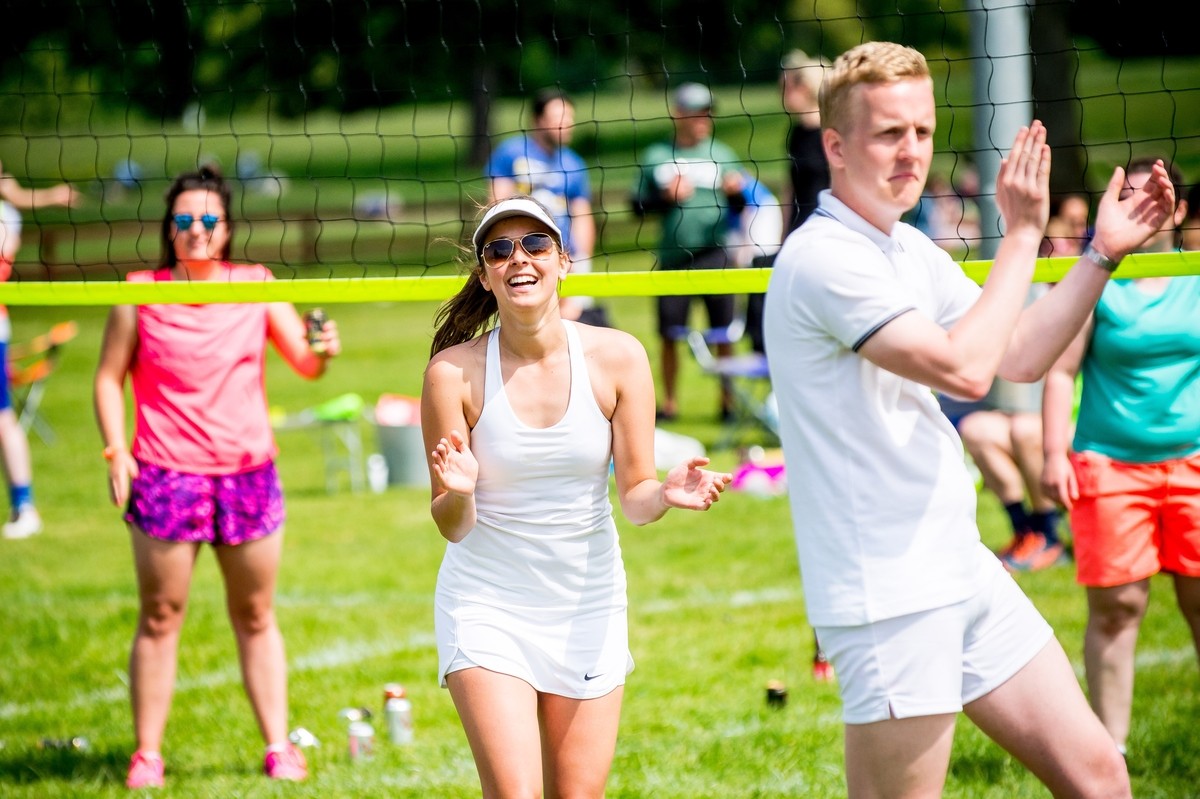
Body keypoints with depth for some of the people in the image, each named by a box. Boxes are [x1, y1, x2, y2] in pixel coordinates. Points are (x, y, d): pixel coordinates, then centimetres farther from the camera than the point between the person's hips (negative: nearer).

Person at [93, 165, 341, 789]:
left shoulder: (256, 288, 5)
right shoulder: (141, 294, 0)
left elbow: (305, 363, 5)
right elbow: (109, 378, 4)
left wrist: (322, 349, -19)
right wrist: (116, 449, -9)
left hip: (248, 472, 2)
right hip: (166, 474, -2)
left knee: (256, 617, 10)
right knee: (160, 618, 2)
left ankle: (278, 746, 17)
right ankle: (147, 754, 9)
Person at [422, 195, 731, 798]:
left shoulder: (617, 358, -7)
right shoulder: (454, 372, -11)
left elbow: (635, 498, -3)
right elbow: (451, 526, -8)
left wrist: (665, 494, -24)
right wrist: (458, 493, -30)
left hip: (589, 606, 2)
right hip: (486, 607, -2)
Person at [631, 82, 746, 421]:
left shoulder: (720, 154, 8)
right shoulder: (655, 157, 6)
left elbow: (739, 207, 9)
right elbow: (639, 205, 7)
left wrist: (736, 191, -13)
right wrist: (666, 197, -9)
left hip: (714, 253, 0)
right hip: (673, 258, 0)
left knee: (724, 332, -2)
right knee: (669, 334, 2)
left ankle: (728, 399, 7)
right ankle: (669, 401, 14)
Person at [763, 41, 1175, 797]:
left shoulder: (910, 249, 13)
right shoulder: (823, 257, -16)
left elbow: (1019, 357, 20)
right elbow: (964, 368, -24)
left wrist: (1103, 252, 11)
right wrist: (1023, 234, -15)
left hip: (965, 575, 9)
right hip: (888, 598, -9)